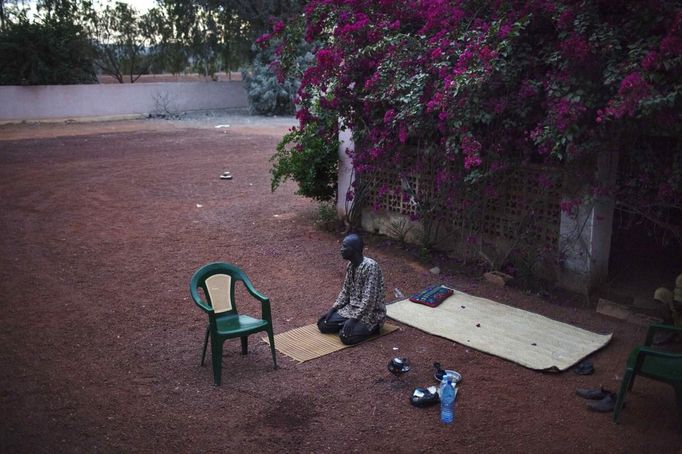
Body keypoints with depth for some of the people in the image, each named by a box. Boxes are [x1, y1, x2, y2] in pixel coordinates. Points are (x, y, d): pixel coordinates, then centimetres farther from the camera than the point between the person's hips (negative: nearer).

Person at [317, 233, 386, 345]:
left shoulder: (370, 266, -24)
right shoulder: (350, 265, 3)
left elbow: (369, 298, -26)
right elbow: (345, 291, 13)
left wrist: (354, 318, -28)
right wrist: (333, 309, 2)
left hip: (370, 313, -8)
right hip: (351, 308, 8)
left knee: (346, 336, -27)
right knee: (323, 325, -3)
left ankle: (372, 327, -1)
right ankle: (360, 326, 10)